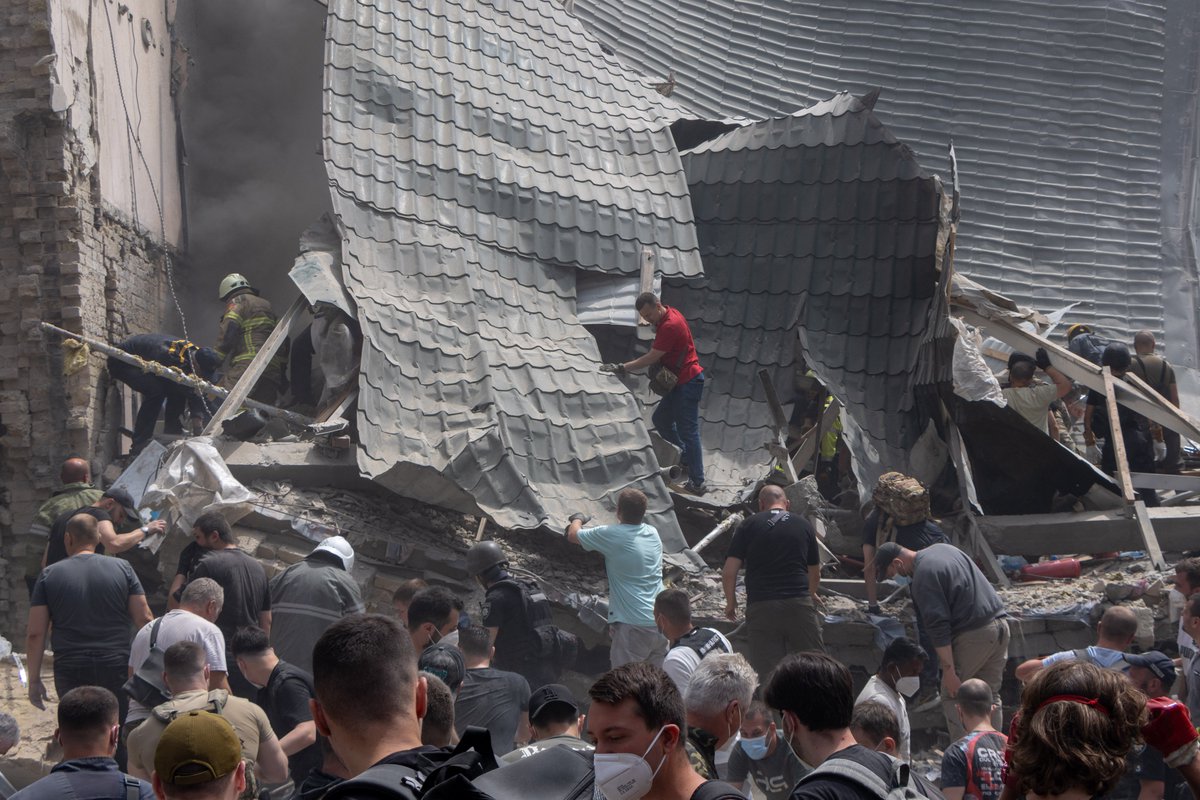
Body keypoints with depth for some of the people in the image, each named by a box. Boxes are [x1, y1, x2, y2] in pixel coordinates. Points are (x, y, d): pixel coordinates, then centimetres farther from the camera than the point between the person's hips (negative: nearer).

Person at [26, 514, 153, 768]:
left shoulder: (50, 575, 2)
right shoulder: (122, 568, 2)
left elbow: (35, 633, -1)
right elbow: (144, 618, -1)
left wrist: (34, 680, 5)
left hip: (70, 670, 0)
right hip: (116, 668, 0)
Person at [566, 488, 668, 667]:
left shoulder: (611, 535, -9)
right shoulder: (653, 533, 9)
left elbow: (573, 535, 6)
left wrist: (578, 519, 28)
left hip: (634, 625, -7)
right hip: (661, 624, 7)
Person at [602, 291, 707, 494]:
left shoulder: (670, 326, -23)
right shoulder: (668, 316, 8)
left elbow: (651, 358, -21)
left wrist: (622, 368, -19)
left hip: (689, 381, -11)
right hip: (680, 381, 11)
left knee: (688, 431, -8)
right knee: (661, 419, 19)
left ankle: (698, 483, -5)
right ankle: (685, 459, 28)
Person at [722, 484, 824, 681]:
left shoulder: (748, 526, 7)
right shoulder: (803, 525, 13)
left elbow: (729, 572, 0)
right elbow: (815, 573, 24)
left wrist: (730, 602, 18)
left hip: (761, 607, -1)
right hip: (799, 604, 1)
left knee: (767, 672, 2)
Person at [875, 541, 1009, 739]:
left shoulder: (923, 576, -13)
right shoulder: (941, 549, 14)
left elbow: (939, 627, -17)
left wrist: (949, 671, -17)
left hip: (973, 634, -9)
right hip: (1000, 625, 9)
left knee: (951, 696, 3)